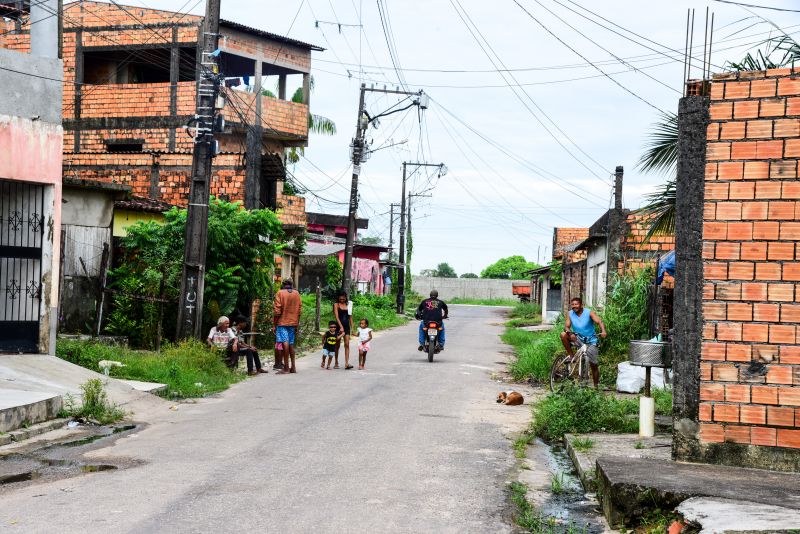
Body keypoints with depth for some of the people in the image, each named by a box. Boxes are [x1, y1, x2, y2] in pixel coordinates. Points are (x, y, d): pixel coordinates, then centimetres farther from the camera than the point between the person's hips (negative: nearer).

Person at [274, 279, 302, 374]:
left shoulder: (280, 293, -4)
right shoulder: (297, 294, 8)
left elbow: (277, 311, -9)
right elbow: (299, 310, 8)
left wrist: (275, 324, -3)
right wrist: (297, 324, 16)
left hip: (282, 322, -4)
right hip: (293, 322, 5)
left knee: (285, 343, -9)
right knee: (291, 344, 12)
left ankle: (286, 367, -11)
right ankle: (293, 367, 15)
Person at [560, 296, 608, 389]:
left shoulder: (589, 313, -13)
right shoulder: (570, 314, -3)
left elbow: (599, 321, -24)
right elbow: (566, 326, -10)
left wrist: (603, 331, -45)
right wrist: (570, 333, -34)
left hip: (590, 341, -3)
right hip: (578, 339, 3)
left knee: (593, 365, -4)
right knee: (563, 335, -21)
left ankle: (596, 385, 11)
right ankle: (571, 355, -8)